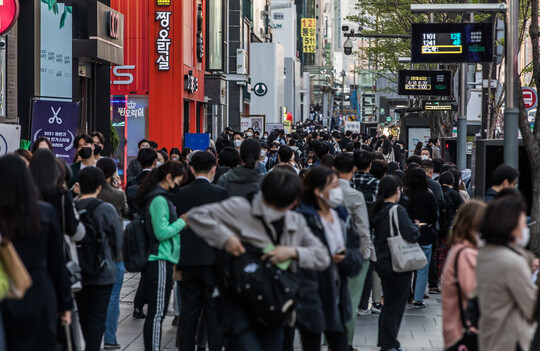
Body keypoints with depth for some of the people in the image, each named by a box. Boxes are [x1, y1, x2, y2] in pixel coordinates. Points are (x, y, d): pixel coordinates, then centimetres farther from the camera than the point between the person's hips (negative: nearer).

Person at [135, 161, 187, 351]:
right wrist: (182, 222, -9)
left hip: (159, 261, 10)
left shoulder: (160, 197, 16)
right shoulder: (159, 200, -15)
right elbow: (162, 232, -19)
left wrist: (180, 222, 11)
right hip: (160, 262, -10)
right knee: (157, 313, -7)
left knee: (156, 312, 13)